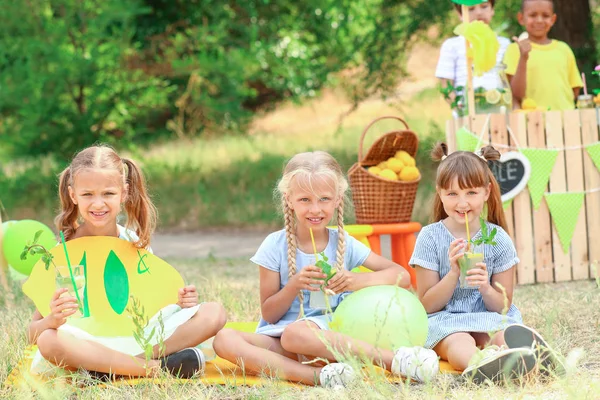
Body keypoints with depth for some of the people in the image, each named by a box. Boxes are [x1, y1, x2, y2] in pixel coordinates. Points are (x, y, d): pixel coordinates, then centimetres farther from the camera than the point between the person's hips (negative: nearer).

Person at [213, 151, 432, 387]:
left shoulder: (344, 244, 5)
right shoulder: (275, 246, 2)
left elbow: (403, 276, 2)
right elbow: (269, 314, 2)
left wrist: (359, 281, -15)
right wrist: (294, 286, -17)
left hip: (327, 337, -2)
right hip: (277, 338, 2)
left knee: (295, 333, -39)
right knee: (224, 339, -31)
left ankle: (393, 360, -37)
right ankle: (317, 376, -43)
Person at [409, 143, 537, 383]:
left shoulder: (498, 239, 3)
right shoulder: (430, 238, -1)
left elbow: (503, 306, 3)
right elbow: (427, 305, -4)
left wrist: (485, 288, -20)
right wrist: (454, 273, -20)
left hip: (488, 319, 3)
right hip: (443, 319, -3)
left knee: (504, 336, -34)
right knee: (460, 343, -39)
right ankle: (481, 362, -73)